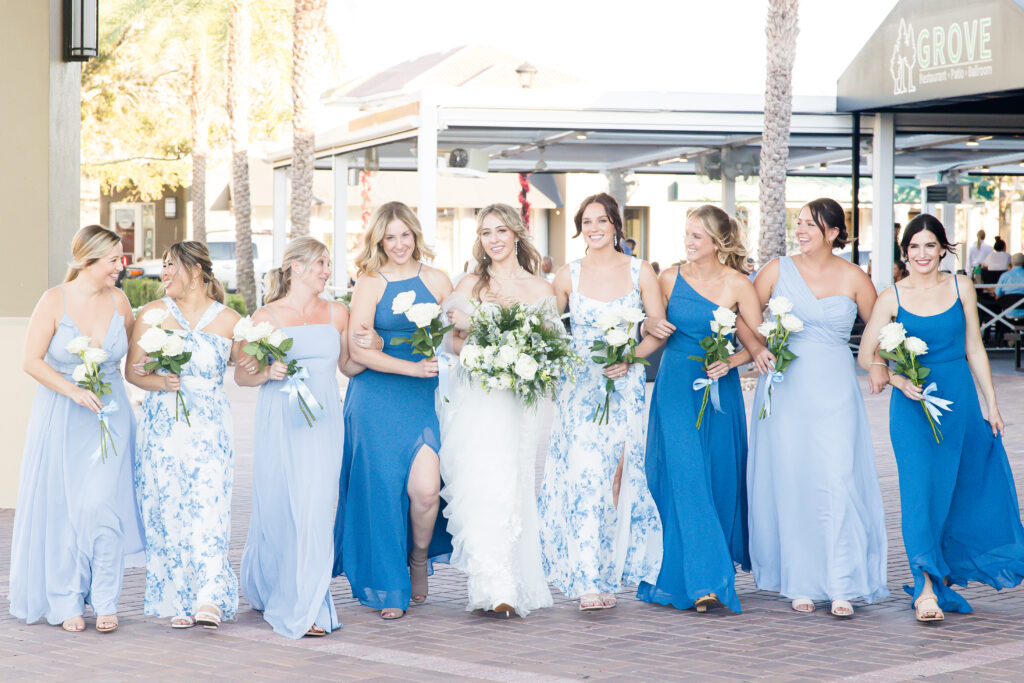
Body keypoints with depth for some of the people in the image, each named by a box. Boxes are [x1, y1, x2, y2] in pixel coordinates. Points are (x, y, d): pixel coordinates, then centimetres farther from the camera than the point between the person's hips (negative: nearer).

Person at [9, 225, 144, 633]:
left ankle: (104, 601, 1)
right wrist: (73, 391, -19)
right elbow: (32, 361, -10)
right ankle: (67, 604, 14)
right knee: (60, 508, 2)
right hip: (60, 417, -2)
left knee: (100, 504, -8)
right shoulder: (55, 300, -8)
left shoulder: (119, 301, 3)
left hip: (109, 415, 2)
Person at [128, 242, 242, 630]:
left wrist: (256, 367, -11)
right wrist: (160, 383, -13)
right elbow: (132, 370, 6)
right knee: (166, 511, -1)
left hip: (209, 428, -1)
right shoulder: (152, 314, 8)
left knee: (207, 508, -12)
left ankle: (209, 600, -13)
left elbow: (247, 370, 12)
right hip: (161, 427, 1)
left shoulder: (227, 320, 6)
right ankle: (179, 601, 7)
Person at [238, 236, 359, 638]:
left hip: (323, 422, 3)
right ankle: (266, 587, 22)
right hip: (281, 424, -3)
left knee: (315, 510, -3)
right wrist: (269, 373, -16)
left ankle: (304, 605, 4)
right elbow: (242, 375, 3)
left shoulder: (337, 314, 11)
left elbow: (349, 366, 21)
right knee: (281, 509, 0)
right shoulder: (266, 317, 0)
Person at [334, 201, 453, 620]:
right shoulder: (370, 284, 1)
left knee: (425, 487, -14)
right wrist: (413, 368, -16)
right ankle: (387, 589, 13)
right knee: (382, 488, -1)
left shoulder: (436, 281, 10)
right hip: (378, 400, -1)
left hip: (424, 399, 2)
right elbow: (358, 351, -8)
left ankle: (420, 557, 16)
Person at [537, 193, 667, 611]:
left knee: (620, 476, -1)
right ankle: (587, 579, -9)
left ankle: (610, 570, 11)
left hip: (625, 388, 1)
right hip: (579, 390, -1)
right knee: (582, 476, -11)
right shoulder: (568, 276, 5)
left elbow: (659, 330, 1)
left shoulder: (640, 273, 4)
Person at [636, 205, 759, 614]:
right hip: (676, 388, 0)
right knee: (685, 477, -9)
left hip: (719, 391, 0)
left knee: (719, 480, 5)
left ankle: (718, 565, 22)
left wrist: (730, 362, -15)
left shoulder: (738, 285, -1)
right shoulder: (670, 279, 3)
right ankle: (702, 580, -9)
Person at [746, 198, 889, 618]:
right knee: (791, 484, 2)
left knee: (837, 481, -8)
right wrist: (756, 349, -11)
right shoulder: (778, 270, 3)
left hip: (834, 390, -1)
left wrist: (879, 364, -6)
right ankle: (800, 583, 12)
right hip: (785, 389, 1)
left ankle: (842, 587, -4)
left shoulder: (853, 278, 2)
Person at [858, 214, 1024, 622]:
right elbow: (866, 355, -1)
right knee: (921, 491, -9)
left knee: (963, 492, 9)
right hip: (913, 404, -3)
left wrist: (991, 404, 8)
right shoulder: (892, 298, -1)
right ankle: (926, 588, -7)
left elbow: (974, 349, 8)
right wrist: (899, 381, -17)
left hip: (960, 400, 3)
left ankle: (947, 571, 29)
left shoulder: (961, 287, 4)